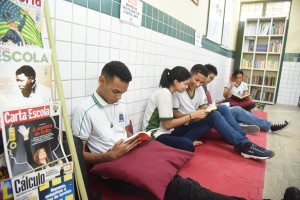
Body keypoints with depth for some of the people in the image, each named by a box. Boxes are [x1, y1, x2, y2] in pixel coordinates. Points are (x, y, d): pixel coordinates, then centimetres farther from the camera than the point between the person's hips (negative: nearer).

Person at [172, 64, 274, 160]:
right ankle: (244, 145, -30)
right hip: (185, 124, -7)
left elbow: (204, 107, 6)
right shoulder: (178, 90, -12)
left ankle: (244, 141, -21)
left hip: (199, 120, 7)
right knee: (214, 115, -28)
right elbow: (174, 114, -14)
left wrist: (203, 110, -19)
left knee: (223, 108, -14)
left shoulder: (200, 88, 9)